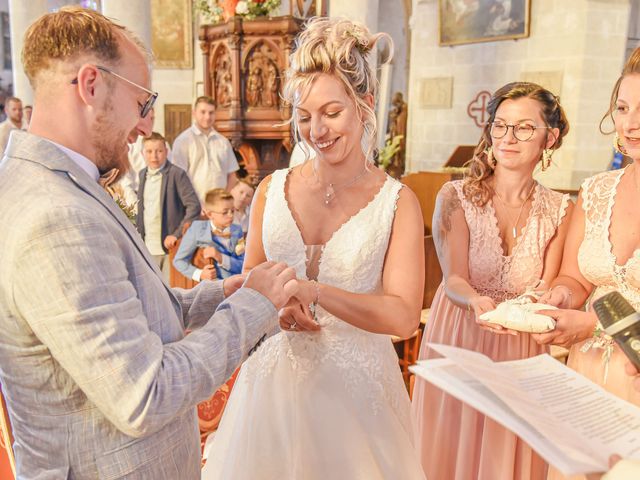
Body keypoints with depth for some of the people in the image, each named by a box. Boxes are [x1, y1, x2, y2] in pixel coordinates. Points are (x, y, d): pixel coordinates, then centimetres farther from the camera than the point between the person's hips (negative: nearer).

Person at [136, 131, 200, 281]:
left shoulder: (177, 174, -8)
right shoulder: (142, 174, 10)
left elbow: (194, 206, -14)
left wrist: (177, 235, -16)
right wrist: (139, 235, 9)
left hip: (170, 245, -5)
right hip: (147, 248, 5)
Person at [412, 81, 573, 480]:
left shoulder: (559, 211, -1)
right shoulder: (456, 197, -9)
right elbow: (454, 278, -14)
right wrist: (477, 302, -35)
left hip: (522, 350, 2)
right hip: (458, 342, -1)